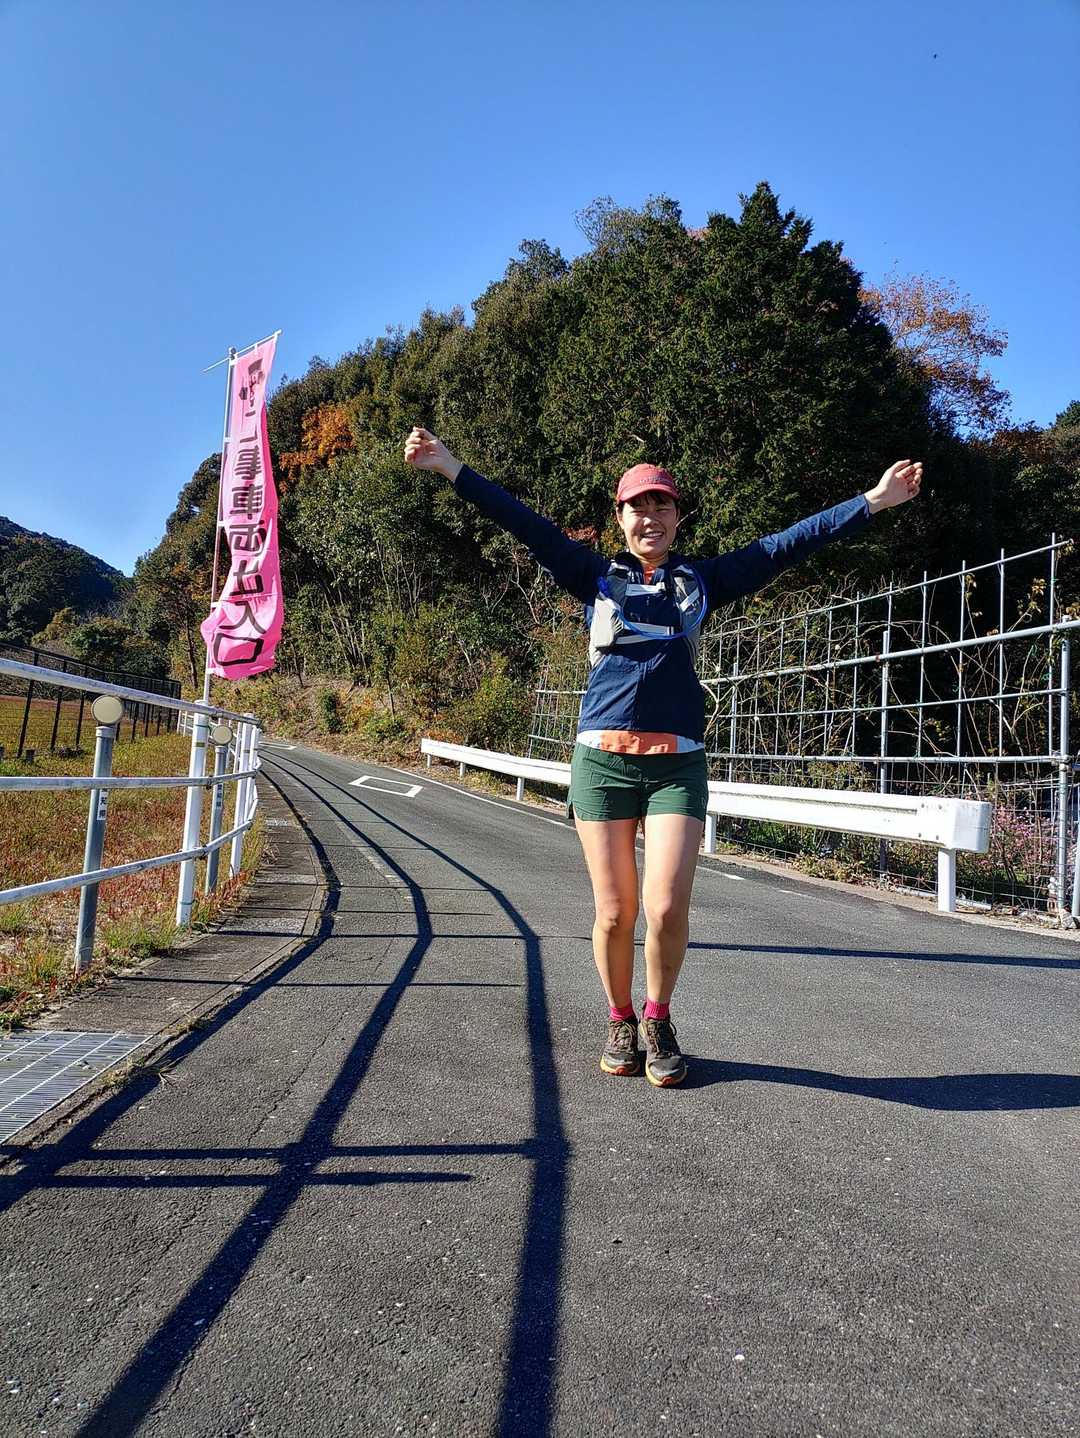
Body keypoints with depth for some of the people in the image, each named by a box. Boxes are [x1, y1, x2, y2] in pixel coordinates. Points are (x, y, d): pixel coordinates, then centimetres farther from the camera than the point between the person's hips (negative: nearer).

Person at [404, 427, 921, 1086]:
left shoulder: (703, 579, 15)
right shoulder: (598, 575, 13)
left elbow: (786, 544, 13)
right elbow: (526, 524, 8)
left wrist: (873, 501, 11)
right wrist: (452, 468, 4)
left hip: (679, 764, 0)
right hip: (602, 759, 0)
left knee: (667, 906, -9)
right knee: (615, 911, 2)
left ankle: (658, 1020, 19)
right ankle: (621, 1022, 27)